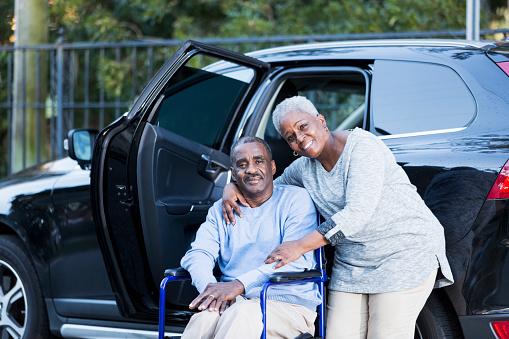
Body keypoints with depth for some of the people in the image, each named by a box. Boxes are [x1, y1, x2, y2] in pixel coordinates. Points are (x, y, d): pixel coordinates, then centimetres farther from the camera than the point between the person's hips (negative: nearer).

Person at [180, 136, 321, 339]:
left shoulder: (297, 199, 4)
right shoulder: (221, 210, 20)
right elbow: (199, 253, 7)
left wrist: (239, 284, -22)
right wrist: (210, 287, -18)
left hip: (289, 305, -3)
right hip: (234, 301, 3)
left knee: (243, 313, -37)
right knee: (206, 317, -33)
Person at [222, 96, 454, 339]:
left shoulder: (362, 146, -16)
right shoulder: (304, 168, 7)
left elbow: (358, 213, -27)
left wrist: (300, 246, -29)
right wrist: (232, 187, 4)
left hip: (406, 254, -7)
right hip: (350, 264, 7)